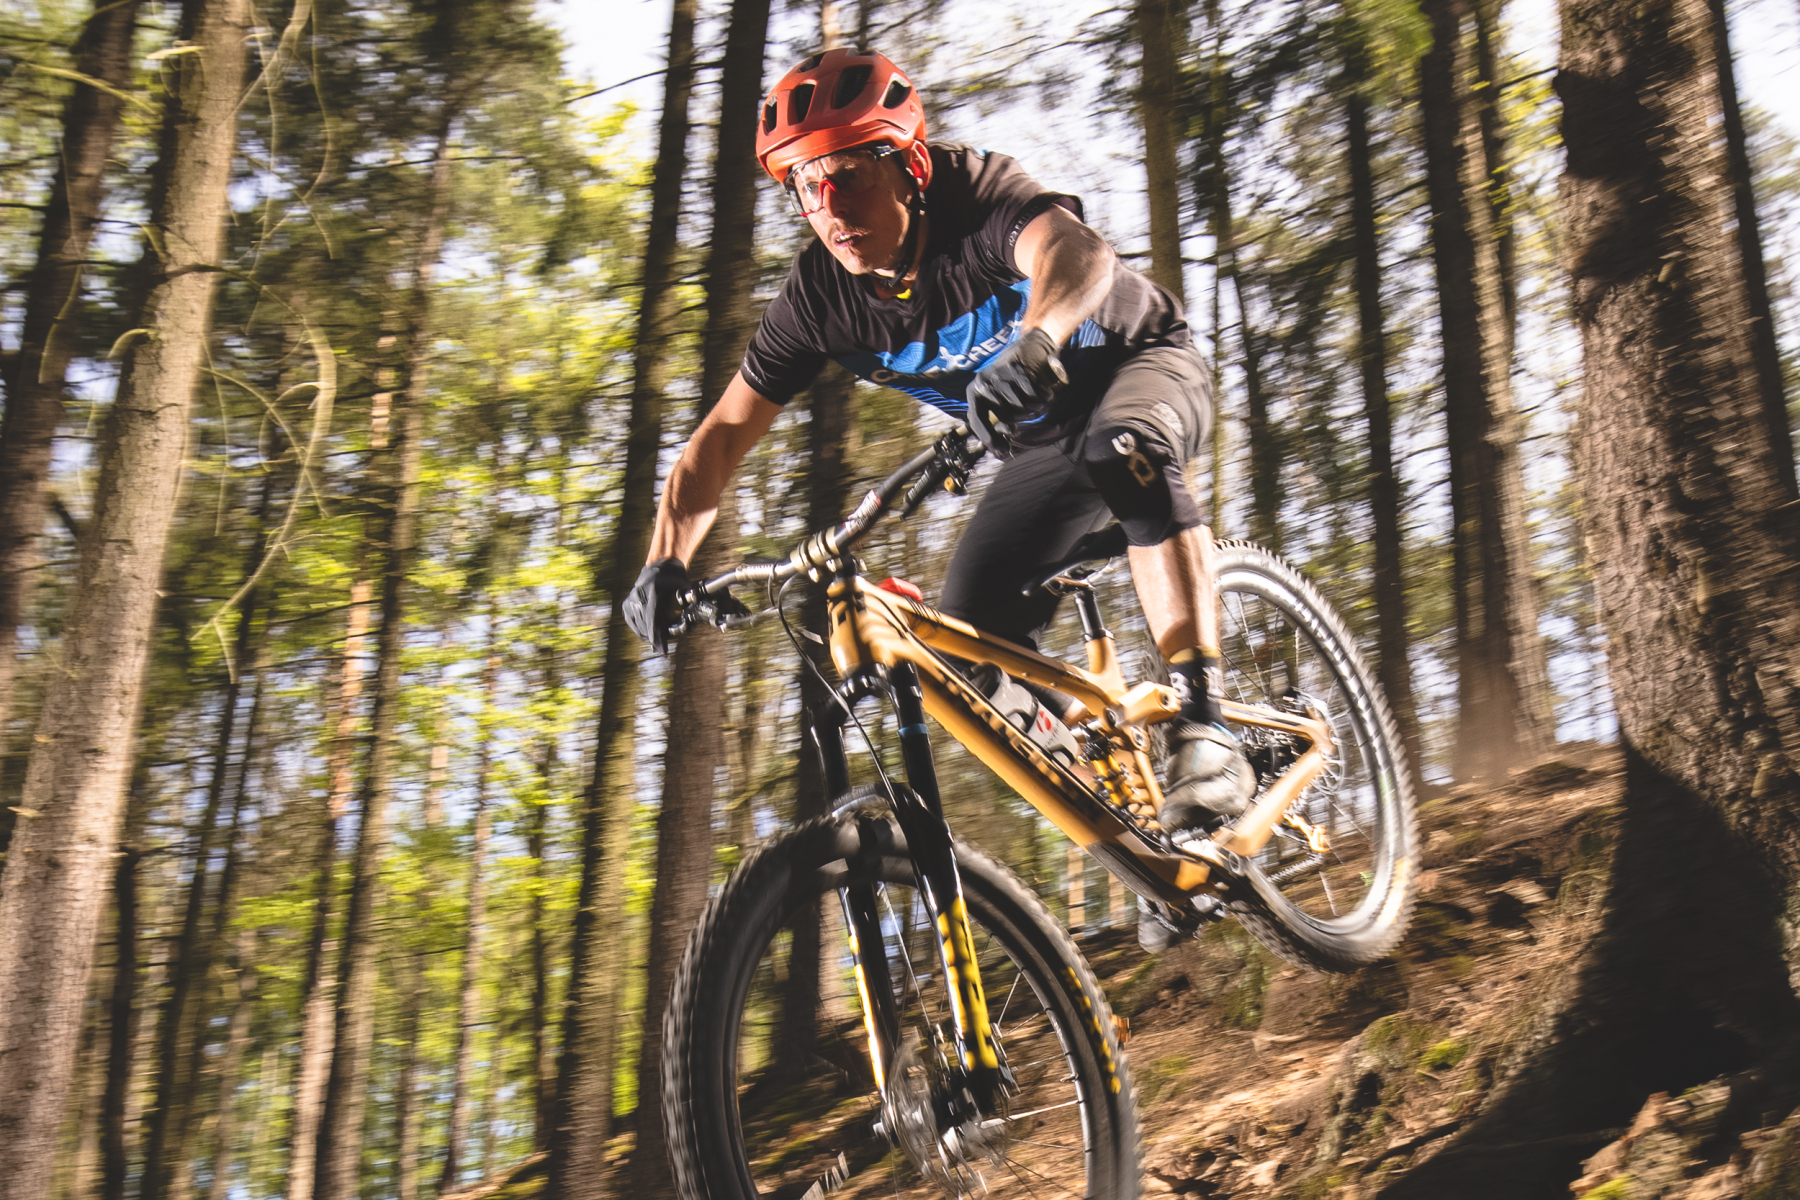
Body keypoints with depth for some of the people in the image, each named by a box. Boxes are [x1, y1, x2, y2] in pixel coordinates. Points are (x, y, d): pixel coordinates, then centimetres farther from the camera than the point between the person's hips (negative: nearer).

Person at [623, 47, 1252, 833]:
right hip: (1042, 446, 6)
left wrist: (1035, 343, -75)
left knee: (1120, 453, -40)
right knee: (973, 637, -10)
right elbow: (723, 435, -14)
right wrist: (666, 561, -28)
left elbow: (1077, 254, -53)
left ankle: (1203, 726, -36)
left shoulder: (974, 193, -31)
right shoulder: (818, 296, -17)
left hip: (1141, 365, -5)